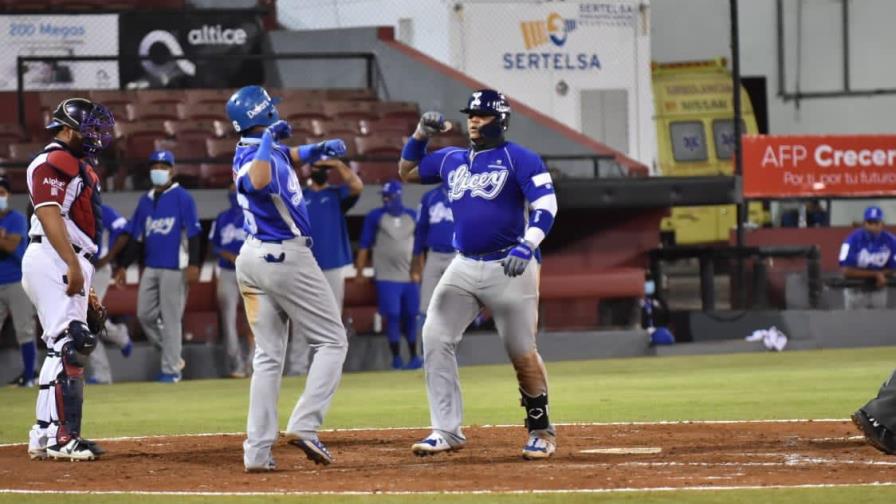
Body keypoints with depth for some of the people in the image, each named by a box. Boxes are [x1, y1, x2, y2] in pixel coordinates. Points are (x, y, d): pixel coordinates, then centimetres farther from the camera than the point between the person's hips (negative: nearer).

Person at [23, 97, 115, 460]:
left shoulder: (78, 166, 23)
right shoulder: (53, 163, -9)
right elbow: (49, 214, -21)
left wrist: (83, 279, 22)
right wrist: (73, 266, -28)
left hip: (71, 263, 11)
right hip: (53, 262, -11)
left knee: (64, 348, 12)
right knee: (66, 345, -15)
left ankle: (44, 436, 15)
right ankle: (62, 436, -18)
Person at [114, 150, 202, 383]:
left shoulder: (182, 198, -4)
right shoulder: (145, 201, 14)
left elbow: (193, 233, -9)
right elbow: (135, 237, 18)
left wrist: (193, 264, -18)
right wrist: (123, 265, 13)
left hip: (174, 267, -7)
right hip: (151, 267, 7)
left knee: (171, 318, -5)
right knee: (145, 315, 5)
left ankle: (171, 369, 1)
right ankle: (172, 356, 18)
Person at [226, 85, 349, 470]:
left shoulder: (262, 150, 8)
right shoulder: (258, 156, -19)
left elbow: (290, 156, 27)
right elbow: (258, 182, -44)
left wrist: (319, 149, 9)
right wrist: (268, 141, -34)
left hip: (252, 260, 9)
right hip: (286, 257, -9)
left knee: (268, 355, 8)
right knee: (332, 341, 2)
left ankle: (257, 451, 0)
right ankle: (304, 425, -13)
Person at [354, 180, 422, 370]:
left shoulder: (412, 216, 6)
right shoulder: (375, 217, -2)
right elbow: (364, 246, -1)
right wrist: (360, 272, -3)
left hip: (410, 276, 3)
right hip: (387, 276, -3)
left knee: (411, 315, 6)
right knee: (392, 316, -5)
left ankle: (413, 356, 16)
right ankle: (396, 358, 2)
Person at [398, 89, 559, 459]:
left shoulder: (519, 159, -4)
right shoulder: (451, 161, 14)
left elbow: (545, 205, -15)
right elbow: (407, 172, 28)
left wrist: (527, 245, -30)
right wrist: (420, 135, 11)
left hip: (508, 269, -6)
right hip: (464, 268, 6)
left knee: (523, 354, -1)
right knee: (435, 339, -8)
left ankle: (541, 431, 17)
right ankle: (447, 431, -5)